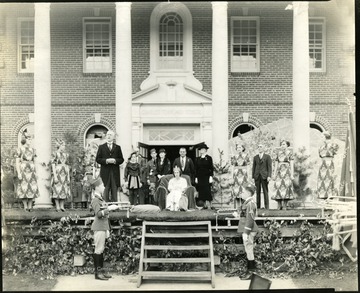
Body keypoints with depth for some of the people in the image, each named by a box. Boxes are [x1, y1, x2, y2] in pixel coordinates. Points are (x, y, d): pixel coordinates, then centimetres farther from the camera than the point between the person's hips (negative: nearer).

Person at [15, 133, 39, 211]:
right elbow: (17, 162, -6)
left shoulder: (32, 149, 12)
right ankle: (25, 206, 4)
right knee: (24, 188, -4)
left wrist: (35, 172, 11)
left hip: (31, 171, 4)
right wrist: (19, 173, -14)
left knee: (33, 188, -2)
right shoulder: (20, 149, -3)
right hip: (23, 170, -4)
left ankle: (30, 206, 5)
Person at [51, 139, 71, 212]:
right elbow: (53, 165, -6)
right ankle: (57, 206, 0)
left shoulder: (66, 154, 14)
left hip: (65, 174, 5)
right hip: (57, 173, -5)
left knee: (64, 190, 3)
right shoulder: (55, 154, -2)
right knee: (57, 190, -4)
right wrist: (55, 176, -14)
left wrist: (68, 177, 9)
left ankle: (62, 206, 8)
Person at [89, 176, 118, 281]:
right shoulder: (95, 200, -14)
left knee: (101, 249, 13)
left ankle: (101, 270, 19)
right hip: (99, 228, -10)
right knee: (98, 250, -5)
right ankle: (97, 273, 0)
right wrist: (109, 208, -25)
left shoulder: (100, 199, 16)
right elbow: (99, 214, -25)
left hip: (103, 227, 10)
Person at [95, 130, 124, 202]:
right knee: (106, 191, -2)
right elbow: (97, 159, 4)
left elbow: (121, 159, 9)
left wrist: (115, 160, -10)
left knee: (114, 190, 1)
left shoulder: (117, 147, 13)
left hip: (115, 172, 1)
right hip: (105, 172, -1)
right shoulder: (101, 147, 10)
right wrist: (106, 160, -12)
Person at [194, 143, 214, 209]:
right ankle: (205, 204, 6)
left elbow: (211, 168, -1)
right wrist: (196, 177, 5)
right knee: (201, 191, 0)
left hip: (207, 177, -3)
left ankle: (208, 204, -5)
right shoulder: (197, 159, 11)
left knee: (207, 190, -8)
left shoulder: (209, 158, 1)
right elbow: (196, 169, 11)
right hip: (200, 177, 3)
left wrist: (211, 176, -8)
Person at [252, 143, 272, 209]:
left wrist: (269, 176, -12)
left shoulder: (267, 157, 5)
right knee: (258, 192, 2)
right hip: (257, 176, 3)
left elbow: (270, 167, -1)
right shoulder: (255, 157, 14)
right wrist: (253, 177, 4)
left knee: (265, 191, -4)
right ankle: (258, 206, 4)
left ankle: (267, 206, -3)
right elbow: (254, 167, 13)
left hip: (264, 176, -3)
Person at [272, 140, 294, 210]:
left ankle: (285, 205, -5)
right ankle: (279, 205, -1)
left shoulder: (289, 153, 4)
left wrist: (292, 174, -7)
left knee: (286, 186, -9)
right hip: (279, 171, 3)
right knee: (278, 186, -5)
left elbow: (292, 164, 0)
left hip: (287, 171, -3)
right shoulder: (278, 153, 14)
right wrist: (275, 174, 9)